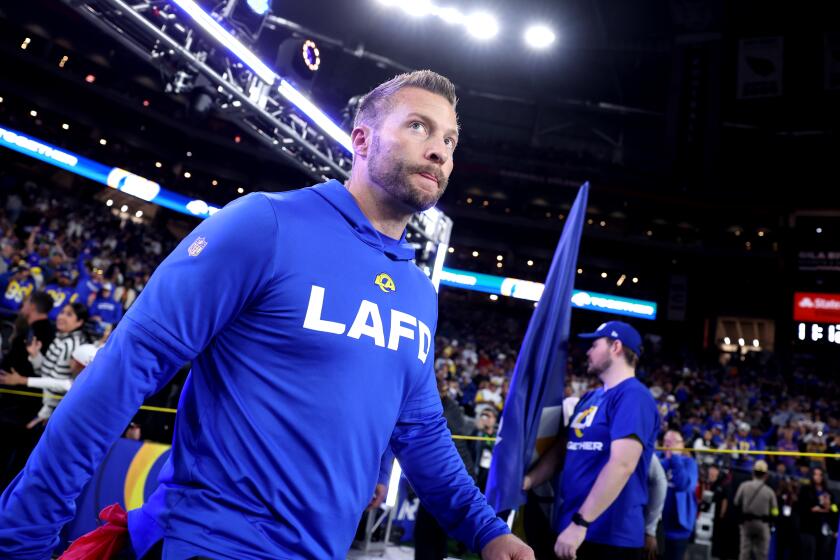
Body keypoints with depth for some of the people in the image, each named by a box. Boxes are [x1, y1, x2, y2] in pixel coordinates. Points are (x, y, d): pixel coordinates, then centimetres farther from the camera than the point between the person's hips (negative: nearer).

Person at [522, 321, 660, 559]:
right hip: (571, 528, 8)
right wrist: (525, 481, 0)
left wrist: (580, 522, -25)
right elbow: (561, 449, 16)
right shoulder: (589, 398, 14)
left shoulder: (633, 396, -13)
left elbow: (622, 465, -23)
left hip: (609, 536, -8)